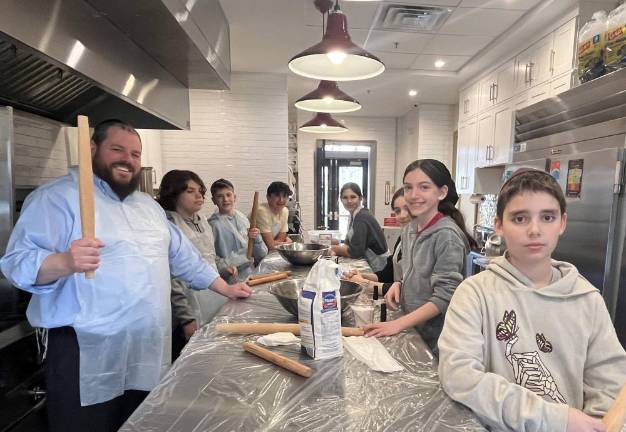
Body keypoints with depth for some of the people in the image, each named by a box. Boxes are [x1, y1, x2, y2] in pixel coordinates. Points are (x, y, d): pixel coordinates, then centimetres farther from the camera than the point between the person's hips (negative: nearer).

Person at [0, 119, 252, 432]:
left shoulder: (148, 205, 13)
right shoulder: (57, 197, -8)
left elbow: (183, 255, 17)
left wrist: (226, 289, 16)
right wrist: (65, 262, -36)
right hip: (87, 358, -6)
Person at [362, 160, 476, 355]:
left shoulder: (447, 235, -20)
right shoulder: (409, 230, 2)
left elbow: (444, 296, -21)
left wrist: (399, 324, -24)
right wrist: (398, 285, -5)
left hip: (437, 339, -6)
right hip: (412, 329, 6)